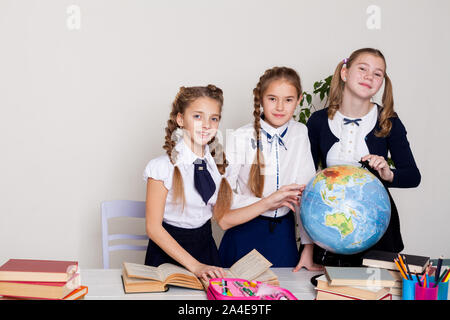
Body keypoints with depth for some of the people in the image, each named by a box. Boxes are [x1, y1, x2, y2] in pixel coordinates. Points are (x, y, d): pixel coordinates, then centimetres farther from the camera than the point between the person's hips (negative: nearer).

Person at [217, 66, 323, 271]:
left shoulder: (301, 134, -2)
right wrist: (267, 202, -21)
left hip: (283, 234, 3)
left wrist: (308, 248, -2)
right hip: (245, 233, -2)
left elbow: (307, 190, 0)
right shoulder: (241, 139, -10)